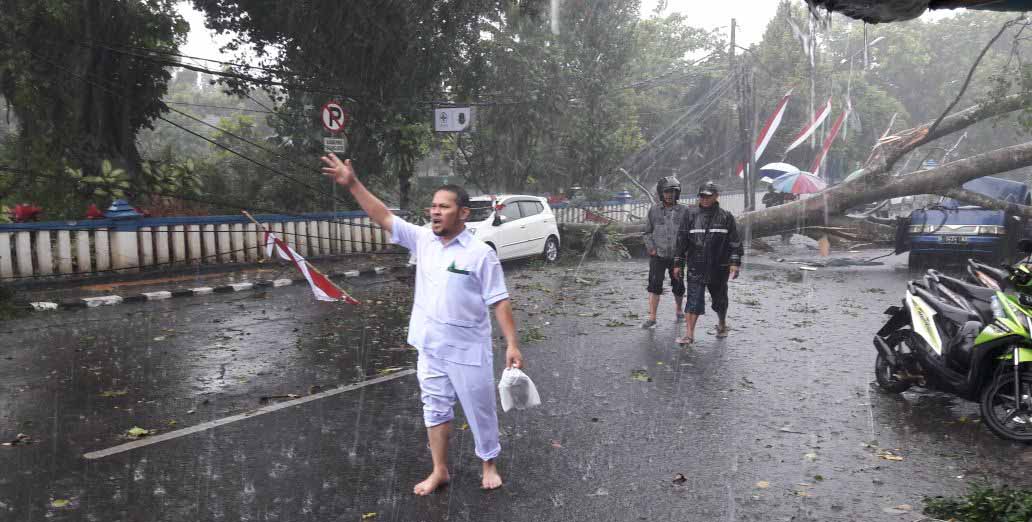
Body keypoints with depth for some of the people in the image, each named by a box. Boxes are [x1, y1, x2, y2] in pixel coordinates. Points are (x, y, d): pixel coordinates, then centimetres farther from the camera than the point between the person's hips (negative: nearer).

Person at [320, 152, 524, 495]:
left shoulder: (481, 253, -13)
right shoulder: (422, 240, 1)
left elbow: (499, 301, -12)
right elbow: (385, 218, 0)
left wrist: (512, 344, -15)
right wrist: (353, 184, -9)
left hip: (467, 349, -5)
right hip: (430, 347, 5)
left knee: (479, 409, 11)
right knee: (435, 408, 15)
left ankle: (489, 465, 31)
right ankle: (439, 471, 30)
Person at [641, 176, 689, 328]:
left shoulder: (684, 211, 1)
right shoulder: (654, 210, 2)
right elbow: (647, 231, 8)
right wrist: (651, 248, -4)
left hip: (677, 256, 1)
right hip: (658, 255, 0)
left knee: (678, 286, 12)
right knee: (654, 286, -8)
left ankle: (678, 309, 37)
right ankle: (652, 318, -6)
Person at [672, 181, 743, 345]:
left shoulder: (726, 217, 1)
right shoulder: (691, 217, 3)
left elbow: (735, 242, 1)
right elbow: (682, 241, 6)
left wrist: (735, 263, -7)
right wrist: (678, 263, 3)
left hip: (719, 268, 0)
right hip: (695, 268, 0)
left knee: (719, 299, 15)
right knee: (693, 300, -7)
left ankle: (722, 325, 39)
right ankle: (689, 334, -7)